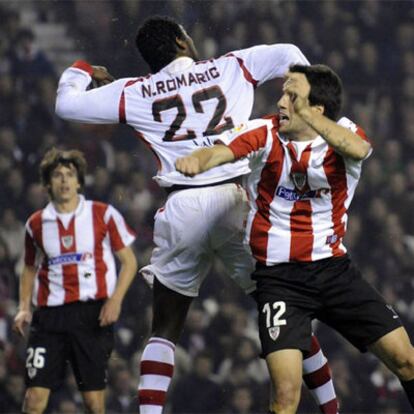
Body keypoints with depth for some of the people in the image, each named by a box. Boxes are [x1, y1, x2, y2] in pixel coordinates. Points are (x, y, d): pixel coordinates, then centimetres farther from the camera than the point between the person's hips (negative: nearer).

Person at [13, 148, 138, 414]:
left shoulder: (103, 215, 1)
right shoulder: (36, 224, 9)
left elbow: (129, 261, 4)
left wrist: (115, 300, -10)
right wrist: (24, 308, 8)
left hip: (93, 314, -2)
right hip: (50, 314, 2)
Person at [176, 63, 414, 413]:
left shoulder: (343, 134, -7)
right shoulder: (265, 134, -7)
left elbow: (358, 149, -32)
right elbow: (219, 152, -24)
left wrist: (305, 115, -45)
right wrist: (196, 161, -48)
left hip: (333, 266, 2)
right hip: (278, 276, -2)